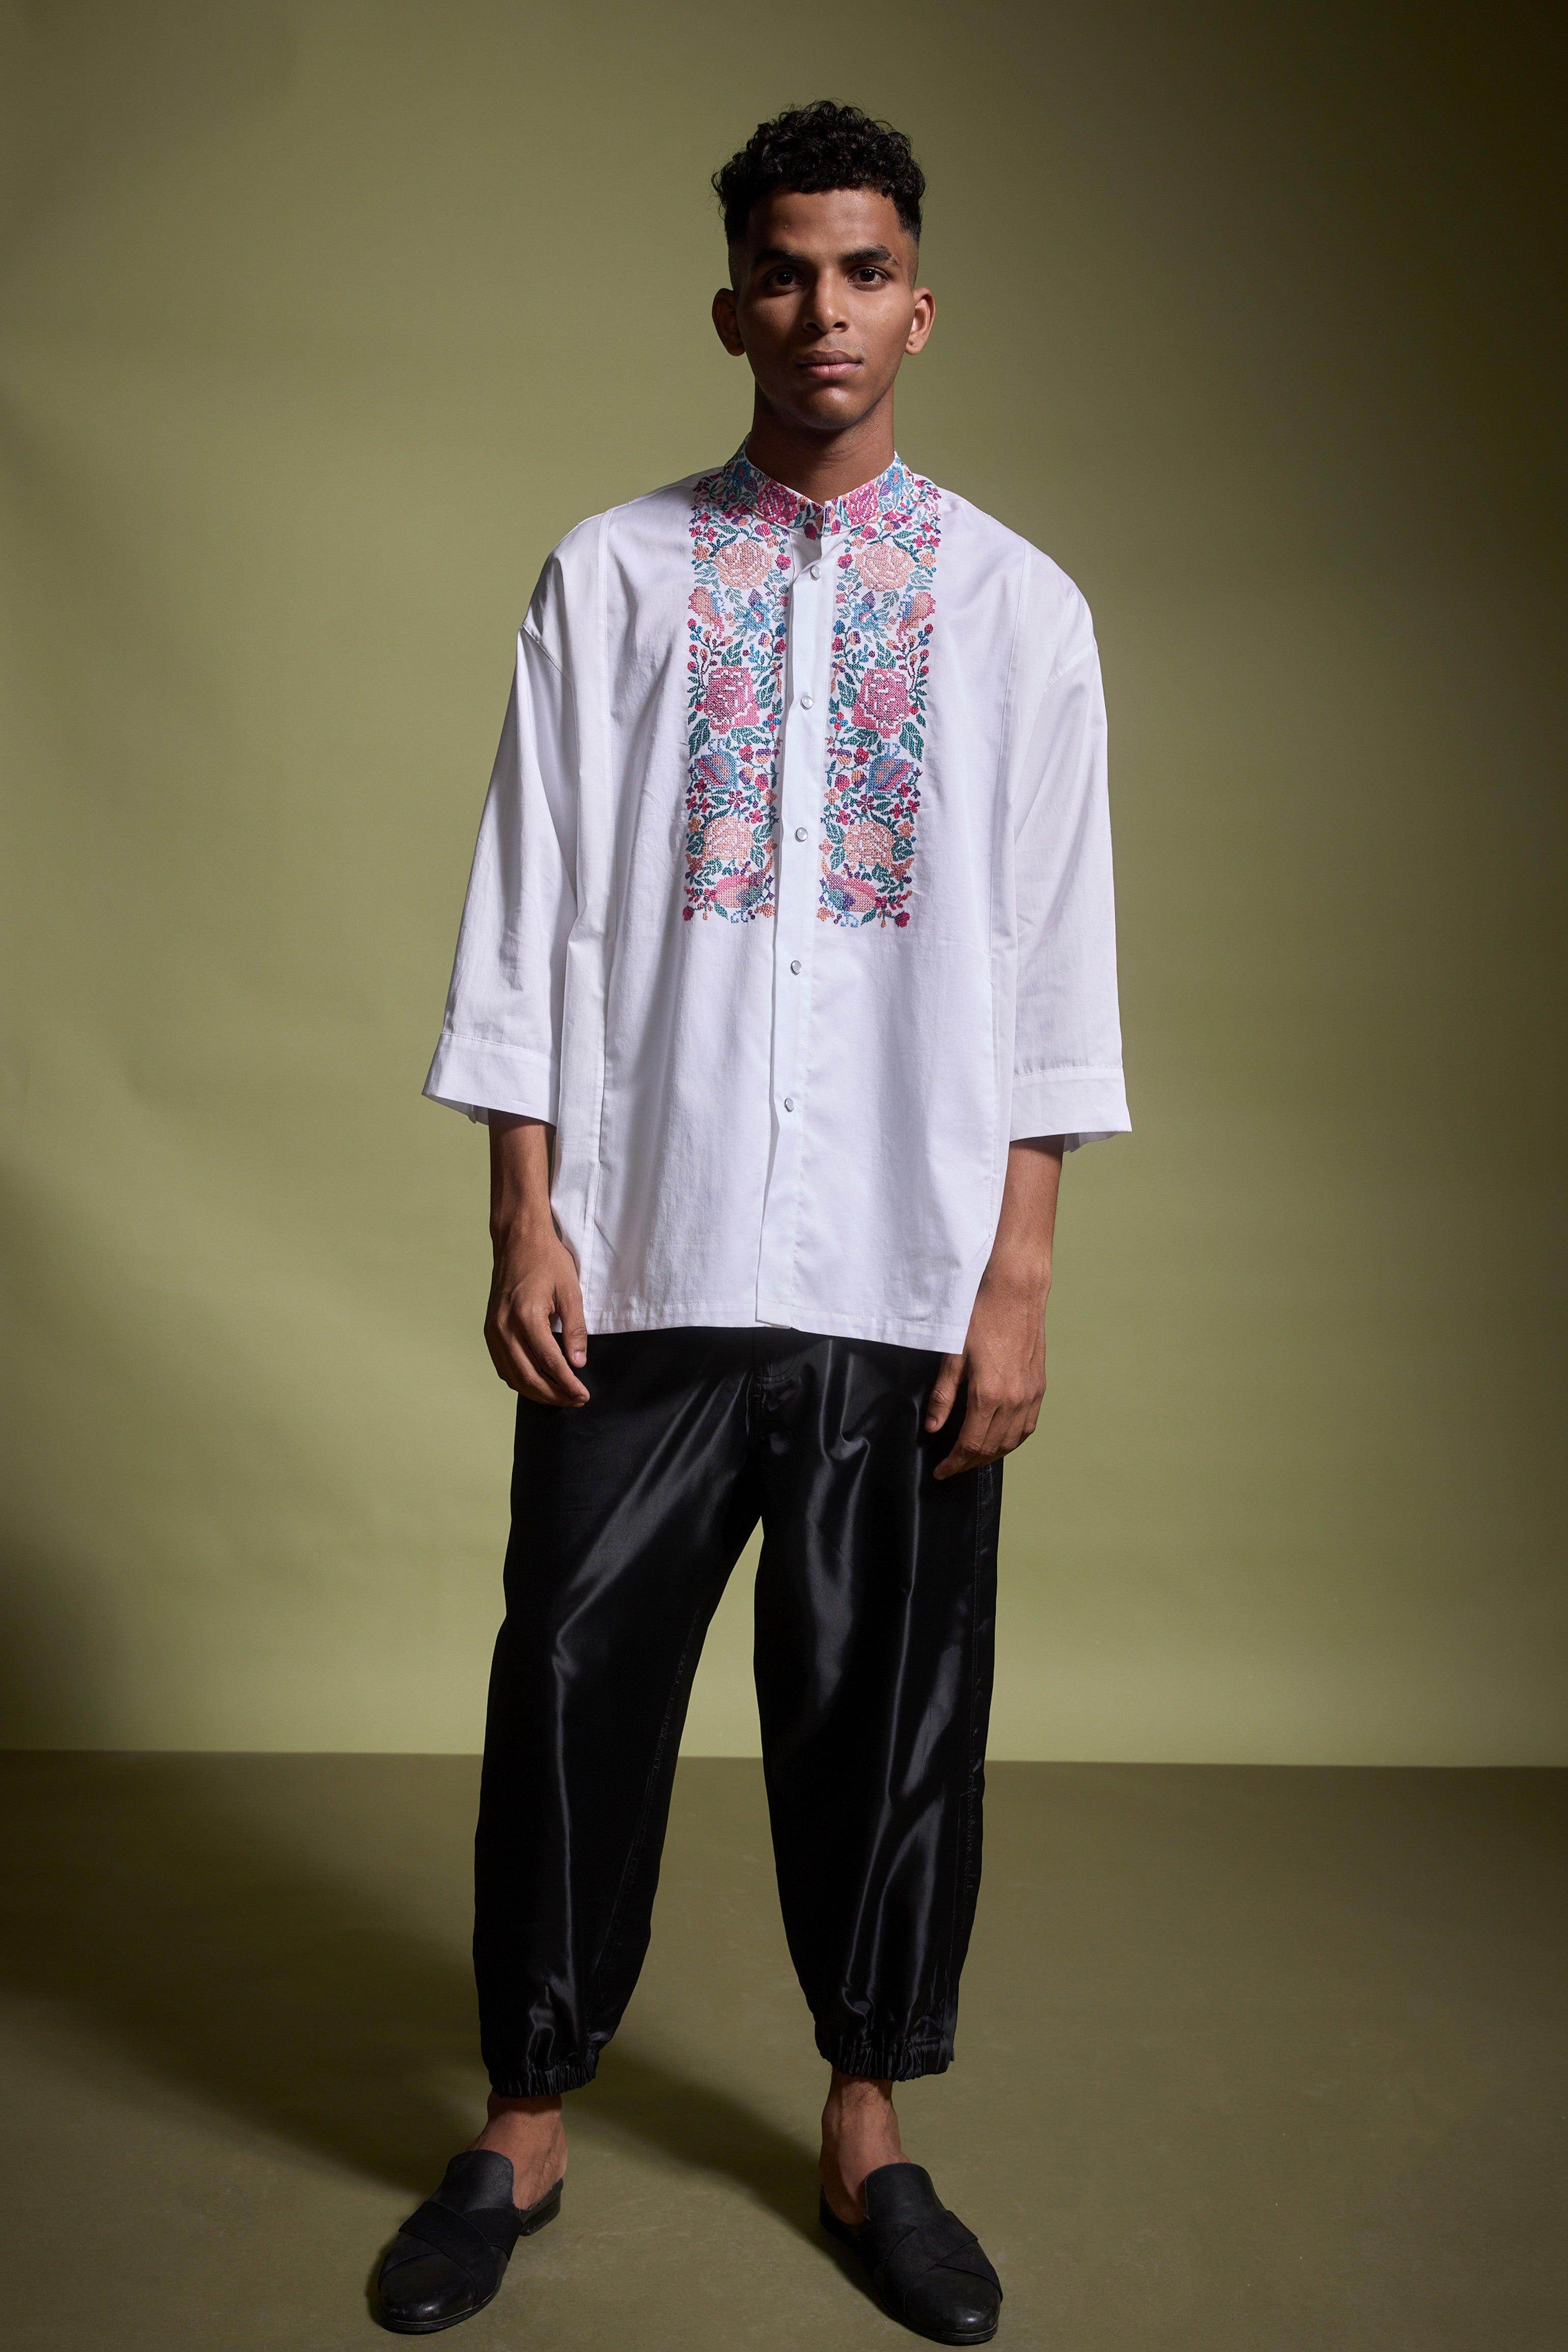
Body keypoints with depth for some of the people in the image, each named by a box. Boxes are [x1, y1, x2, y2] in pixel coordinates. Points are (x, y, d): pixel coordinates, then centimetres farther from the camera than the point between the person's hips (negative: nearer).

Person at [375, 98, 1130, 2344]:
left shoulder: (1019, 603, 5)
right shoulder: (612, 573, 5)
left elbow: (1051, 957, 2)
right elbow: (531, 913, 3)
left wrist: (1018, 1279, -3)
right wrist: (524, 1217, -4)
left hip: (905, 1271, 0)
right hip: (645, 1252, 0)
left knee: (889, 1702, 9)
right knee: (577, 1679, 7)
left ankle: (868, 2126, 30)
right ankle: (526, 2122, 27)